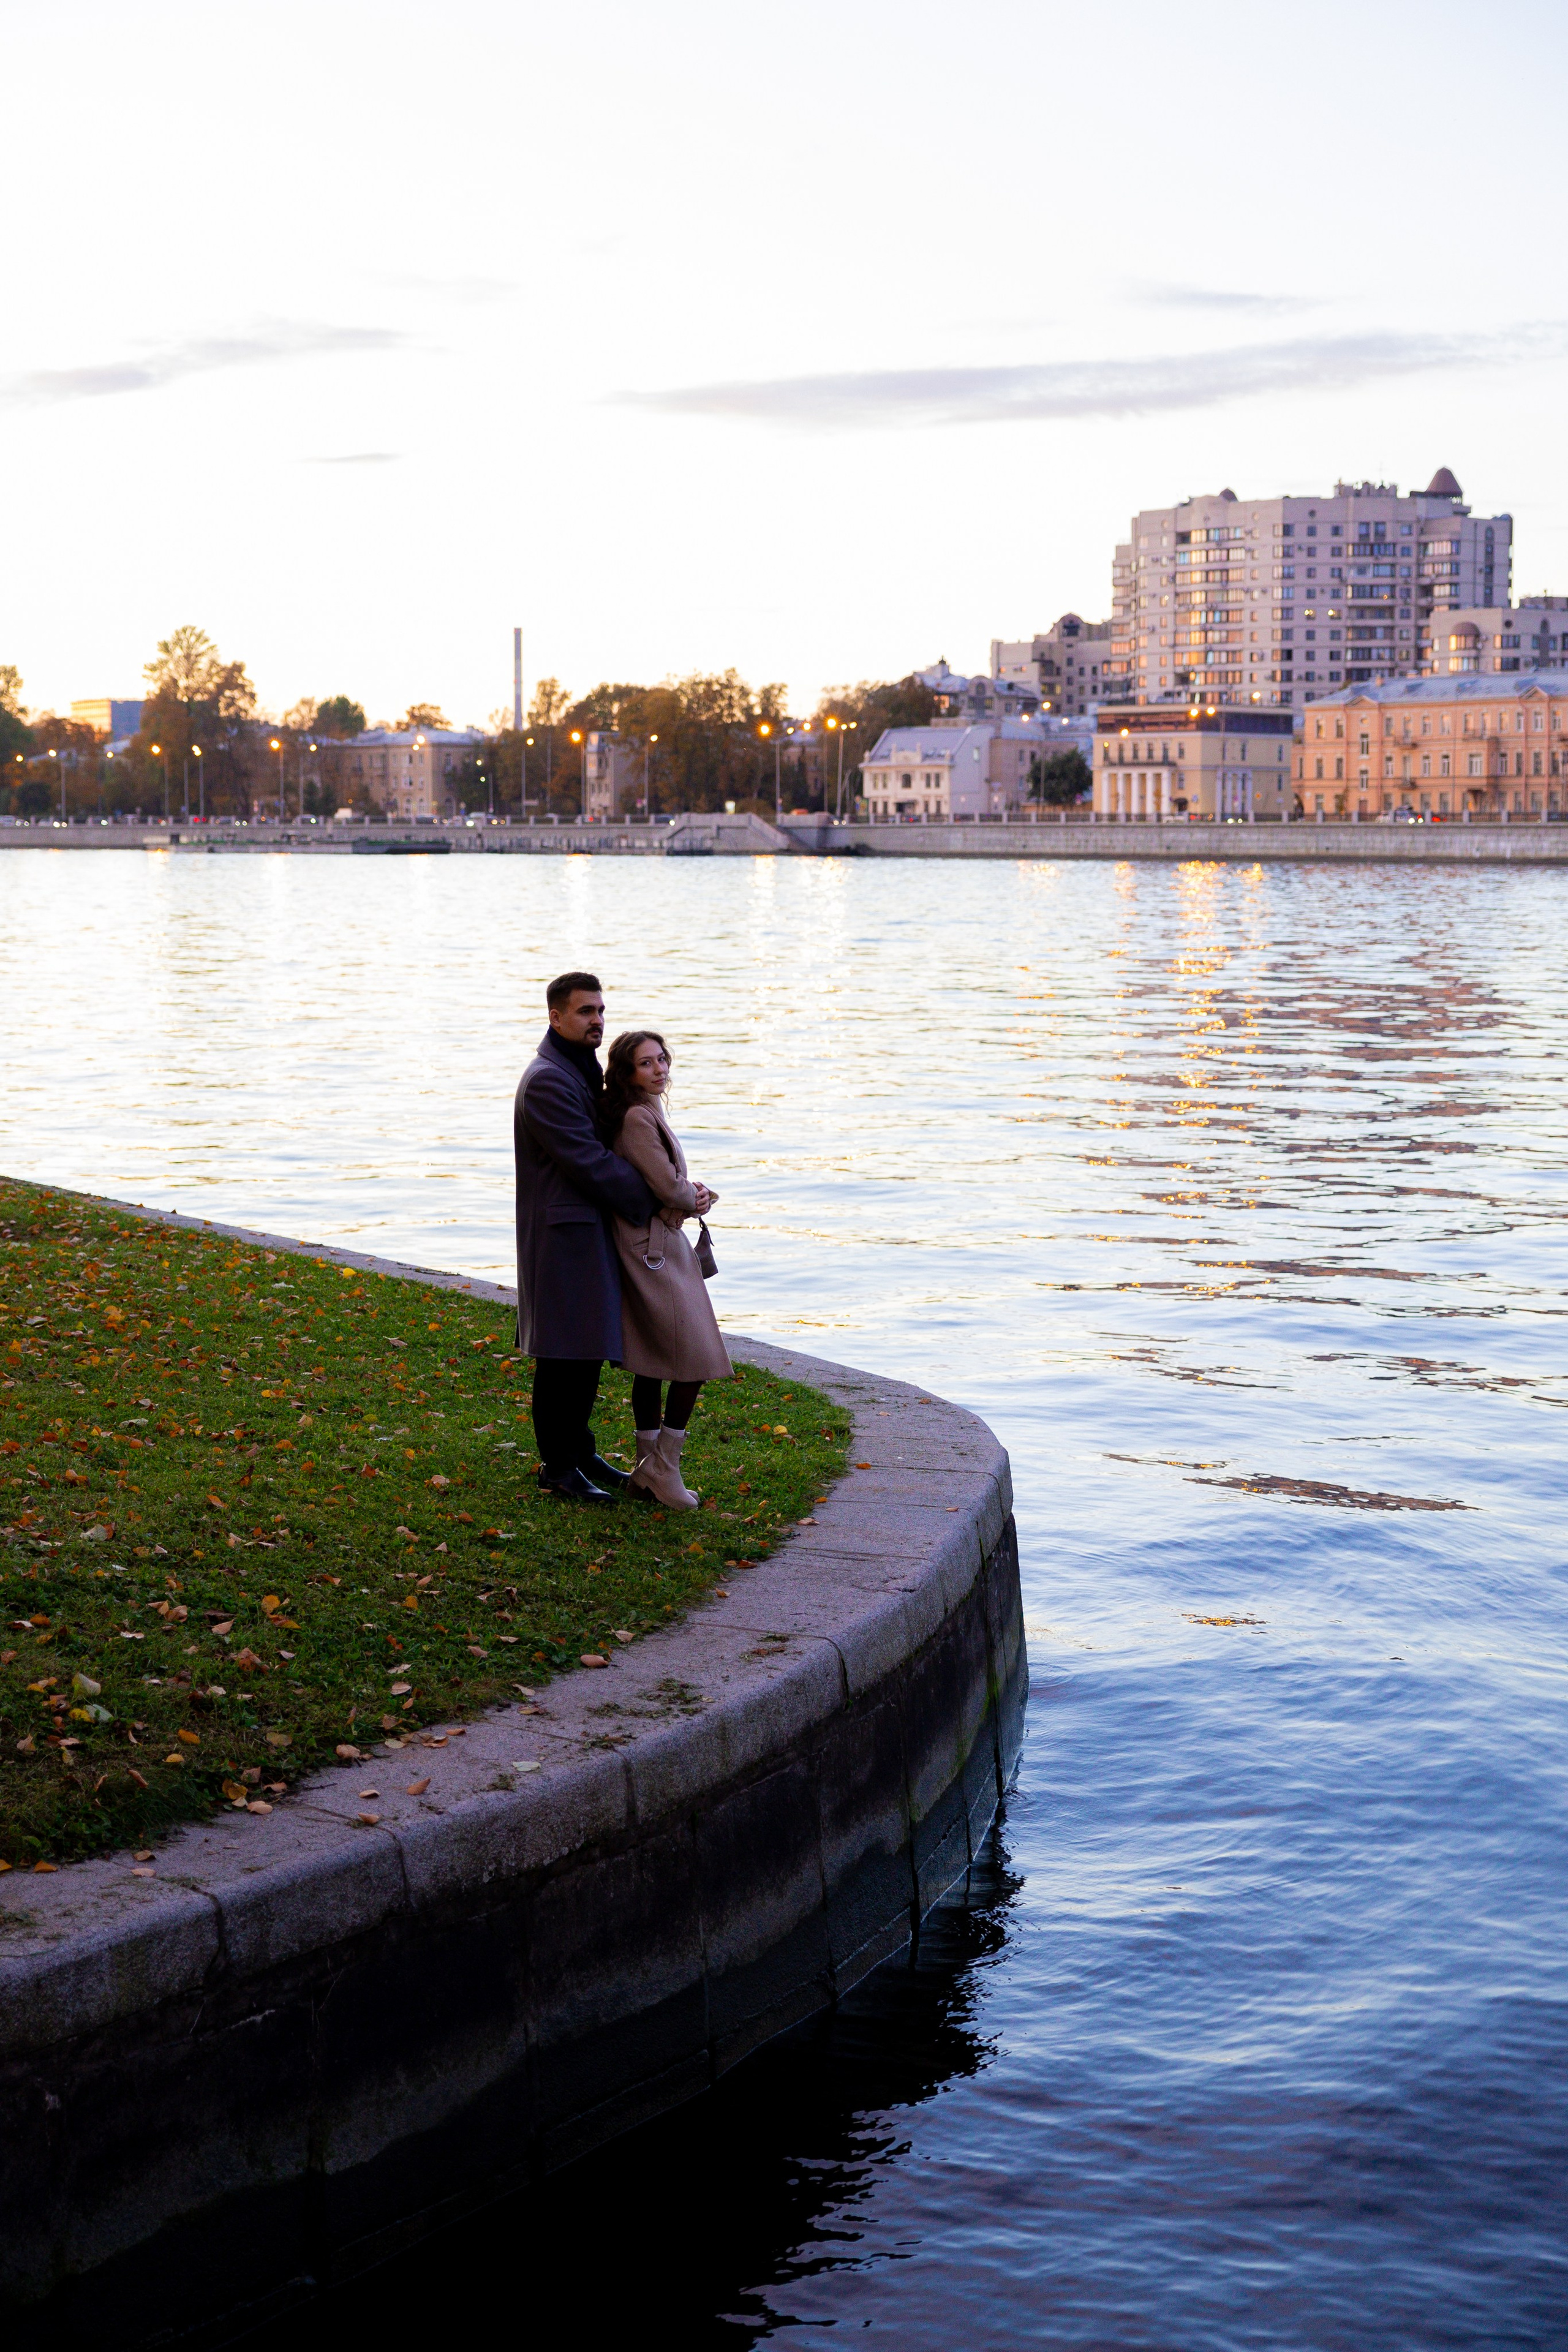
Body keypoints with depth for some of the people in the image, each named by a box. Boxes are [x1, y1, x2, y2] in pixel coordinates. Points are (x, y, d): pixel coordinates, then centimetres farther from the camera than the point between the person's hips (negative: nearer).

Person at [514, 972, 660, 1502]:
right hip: (564, 1235, -10)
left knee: (589, 1349, 15)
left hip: (593, 1229, 10)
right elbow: (589, 1161, -21)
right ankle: (558, 1466, 7)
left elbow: (605, 1148, 17)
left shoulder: (584, 1070, 16)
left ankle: (579, 1451, 26)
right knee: (564, 1353, -2)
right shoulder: (546, 1081, -18)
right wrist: (653, 1201, -15)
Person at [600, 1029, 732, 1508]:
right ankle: (664, 1466, -2)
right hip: (655, 1247, -10)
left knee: (651, 1364, 13)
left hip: (654, 1246, 10)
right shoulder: (638, 1117, -18)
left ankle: (648, 1469, 19)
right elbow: (668, 1188, -20)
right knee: (696, 1358, -8)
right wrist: (695, 1199, 1)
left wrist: (696, 1195, 0)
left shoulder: (648, 1113, 14)